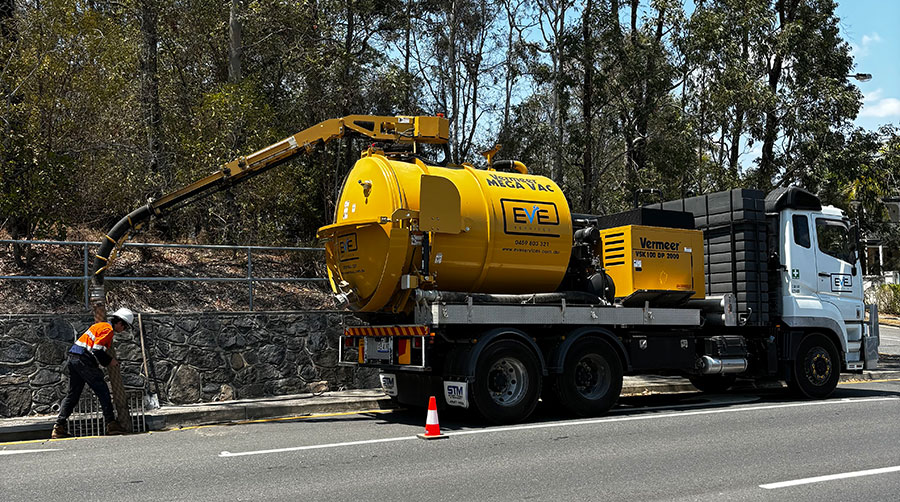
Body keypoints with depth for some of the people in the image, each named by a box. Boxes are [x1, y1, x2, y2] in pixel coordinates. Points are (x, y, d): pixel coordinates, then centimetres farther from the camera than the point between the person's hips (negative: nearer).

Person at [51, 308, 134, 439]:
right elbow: (97, 350, -18)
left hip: (73, 359, 10)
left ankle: (59, 427, 8)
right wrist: (109, 361, -6)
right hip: (84, 360, -10)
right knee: (102, 391, -6)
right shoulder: (108, 329, -8)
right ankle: (111, 424, -8)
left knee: (72, 394, 12)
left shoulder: (101, 326, 24)